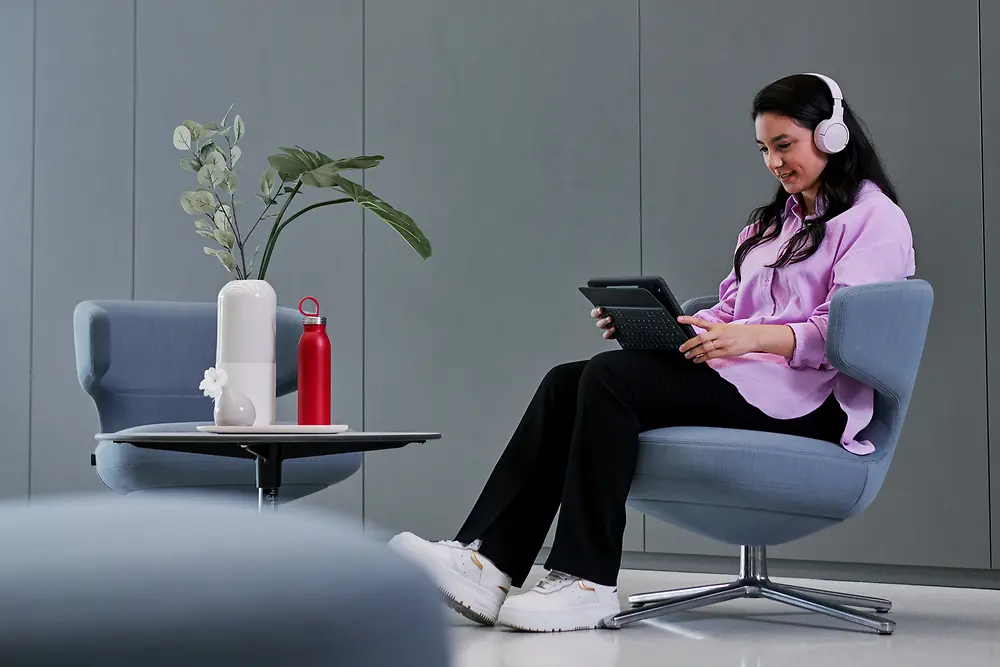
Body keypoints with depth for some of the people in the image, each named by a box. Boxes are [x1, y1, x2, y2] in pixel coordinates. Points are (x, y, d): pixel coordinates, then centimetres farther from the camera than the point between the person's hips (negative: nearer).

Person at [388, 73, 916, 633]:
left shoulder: (875, 218, 2)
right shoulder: (775, 219, 28)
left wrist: (754, 336, -27)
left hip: (807, 397, -8)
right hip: (736, 370, 8)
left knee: (611, 376, -27)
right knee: (567, 383, -13)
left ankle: (586, 582, -26)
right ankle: (486, 562, -25)